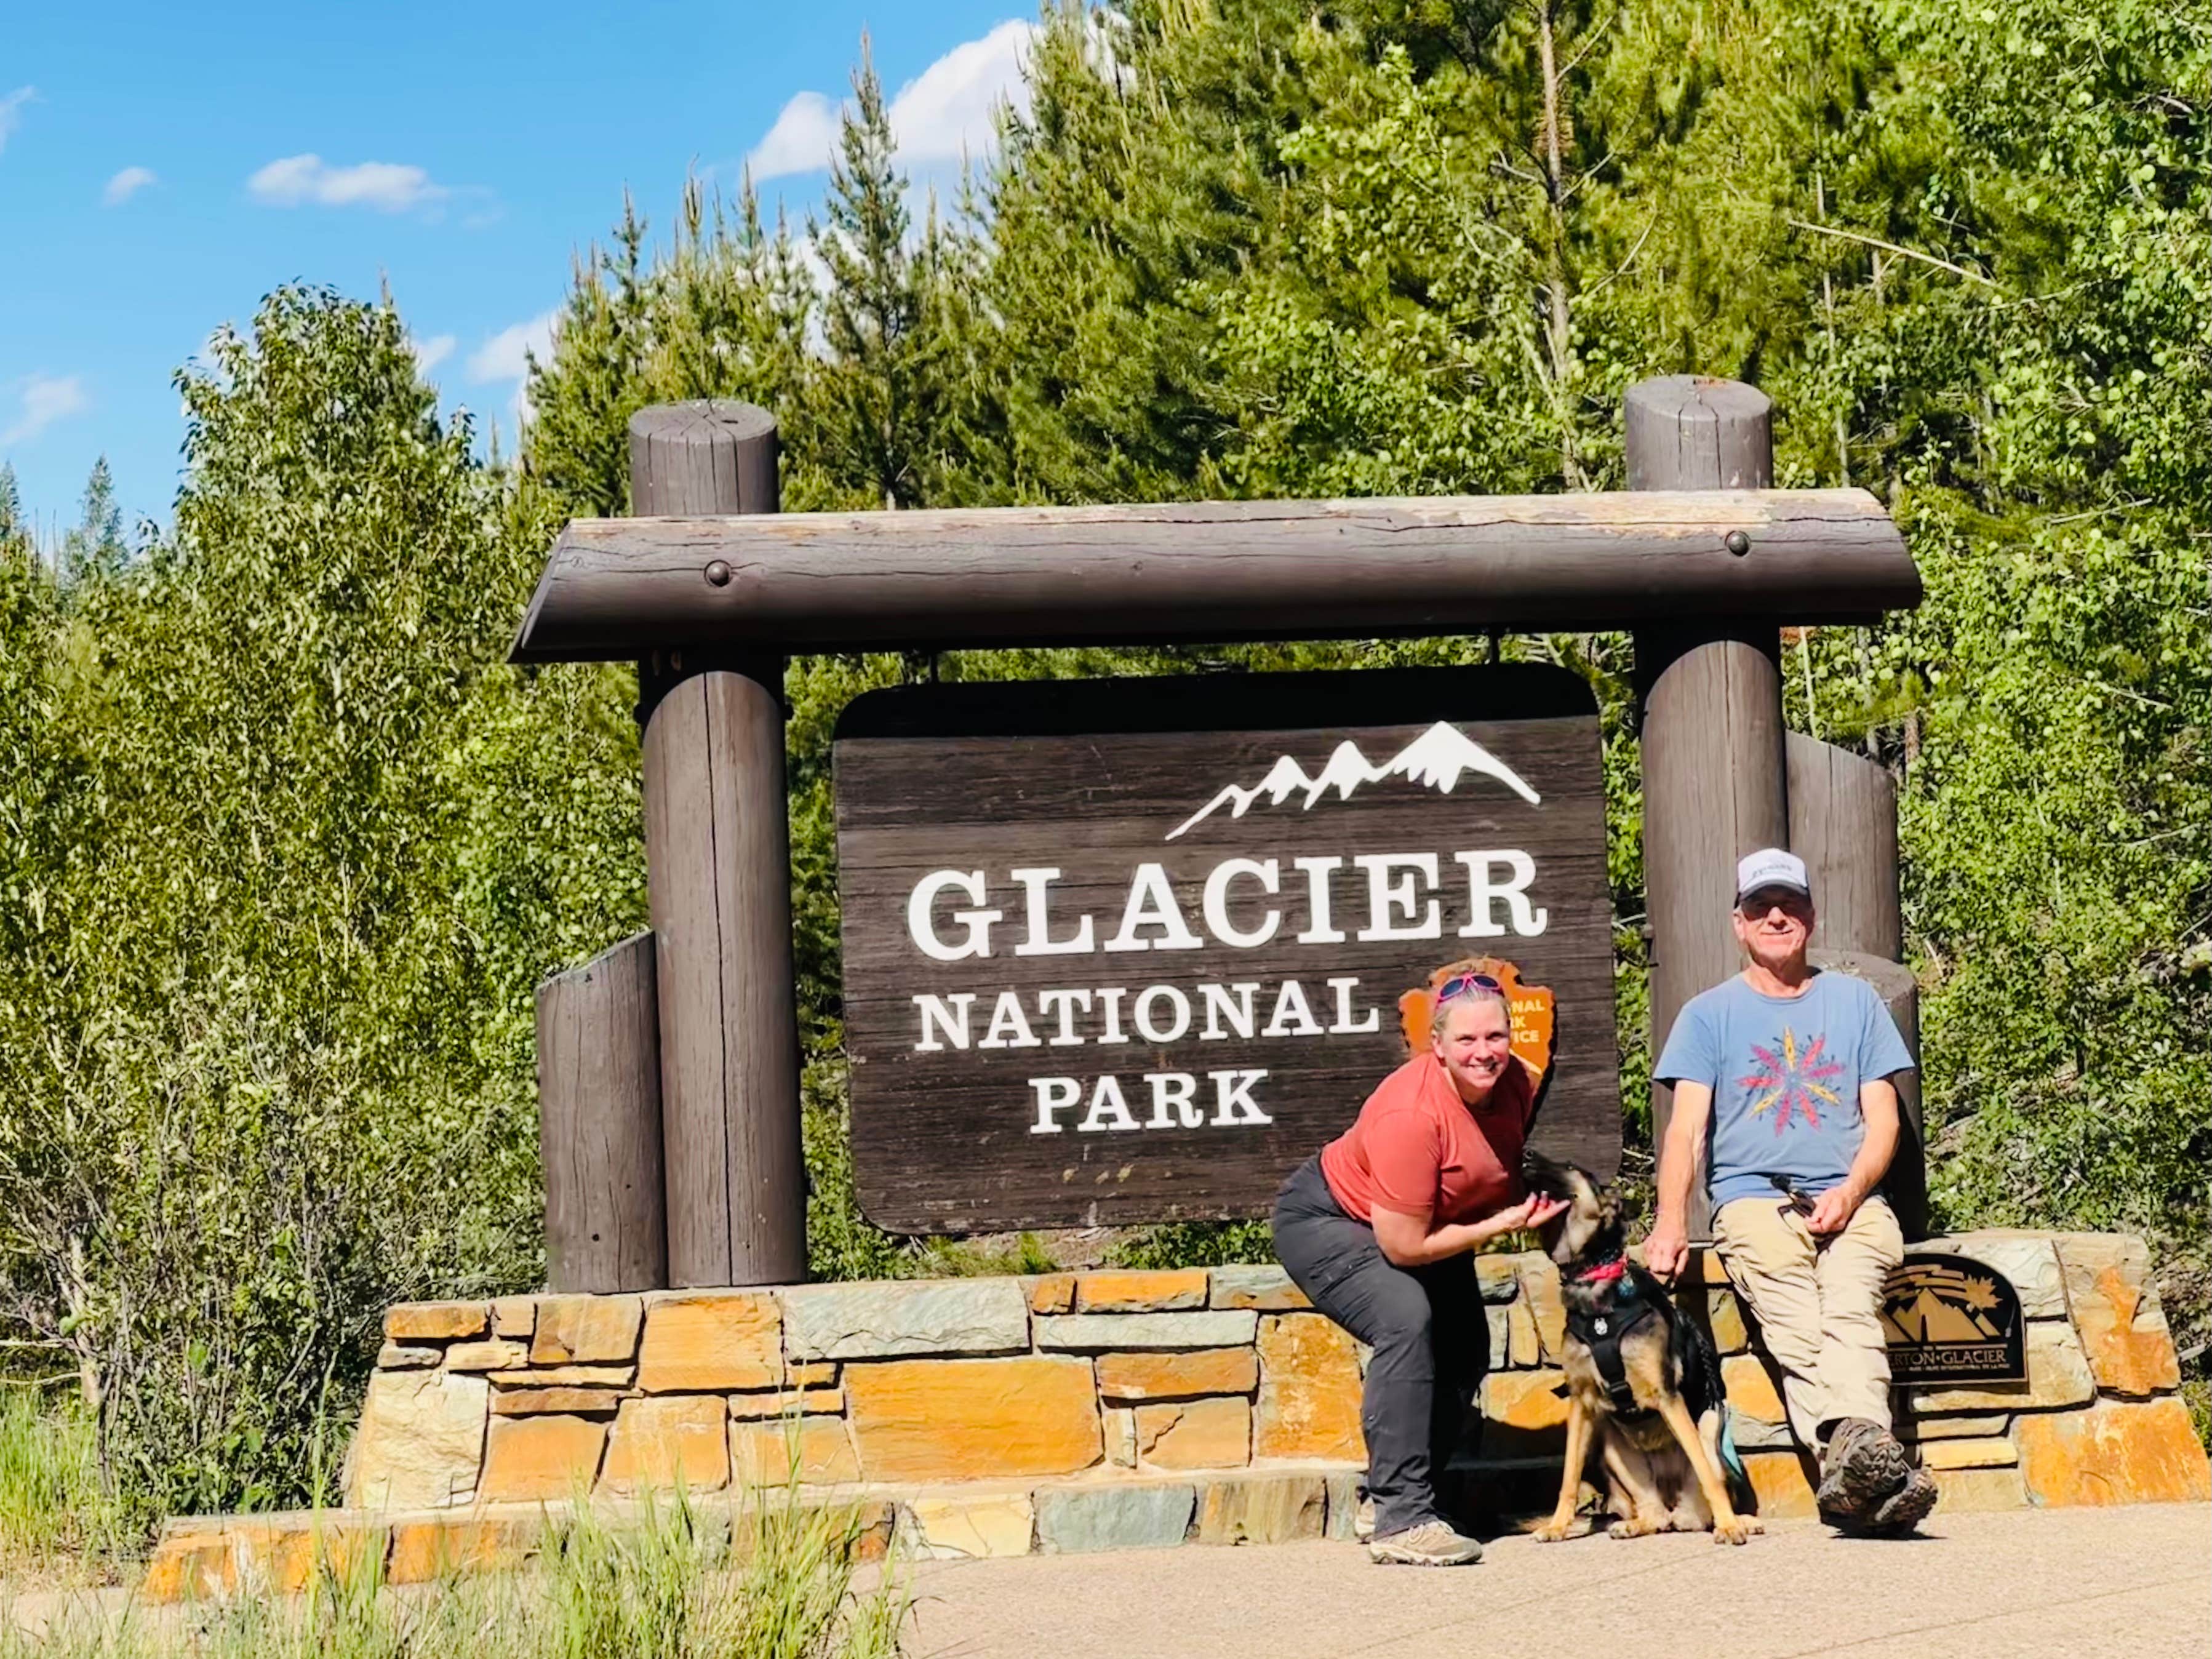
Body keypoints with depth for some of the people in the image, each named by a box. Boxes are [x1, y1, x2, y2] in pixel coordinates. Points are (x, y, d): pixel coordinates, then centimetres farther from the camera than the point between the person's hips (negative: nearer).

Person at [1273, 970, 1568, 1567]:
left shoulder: (1516, 1085, -14)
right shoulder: (1411, 1114, -36)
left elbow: (1512, 1175, 10)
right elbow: (1405, 1246, -30)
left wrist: (1536, 1205, -11)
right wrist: (1501, 1224, -24)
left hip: (1415, 1225, 8)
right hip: (1324, 1220, -8)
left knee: (1466, 1344, 0)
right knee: (1407, 1321, -29)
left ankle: (1389, 1497, 15)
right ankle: (1400, 1520, -29)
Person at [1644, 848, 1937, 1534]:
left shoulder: (1855, 1001, 21)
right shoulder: (1710, 1014, 17)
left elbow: (1882, 1119, 15)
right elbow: (1686, 1126, 5)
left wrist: (1849, 1193, -6)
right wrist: (1671, 1221, -14)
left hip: (1849, 1200, 1)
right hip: (1753, 1200, -1)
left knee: (1850, 1308, -32)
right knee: (1796, 1323, -33)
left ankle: (1850, 1459, -55)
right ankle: (1867, 1451, -57)